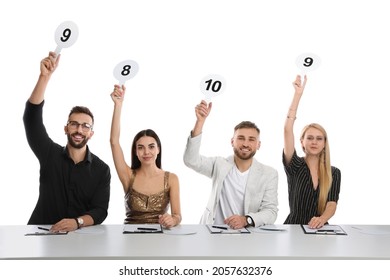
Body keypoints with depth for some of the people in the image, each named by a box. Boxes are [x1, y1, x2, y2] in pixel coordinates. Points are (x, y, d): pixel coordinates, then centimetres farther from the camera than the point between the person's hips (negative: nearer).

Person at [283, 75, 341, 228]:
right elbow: (287, 130, -12)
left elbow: (332, 204, -4)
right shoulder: (294, 166, 0)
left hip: (319, 231, 2)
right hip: (293, 229, -2)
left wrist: (322, 219, -27)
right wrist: (298, 94, -17)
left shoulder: (334, 173, 6)